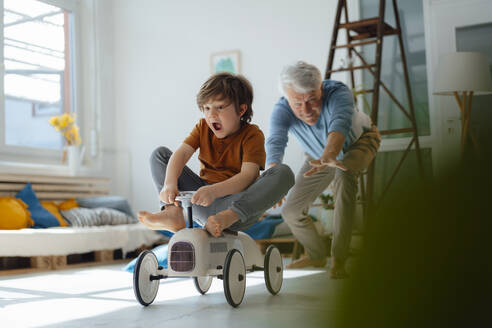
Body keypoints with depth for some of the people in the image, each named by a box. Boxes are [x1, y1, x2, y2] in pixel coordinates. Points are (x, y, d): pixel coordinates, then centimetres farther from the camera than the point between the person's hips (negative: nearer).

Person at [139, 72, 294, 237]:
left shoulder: (252, 134, -8)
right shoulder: (203, 127, 7)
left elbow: (248, 175, -23)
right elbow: (181, 153, -9)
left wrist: (215, 191, -41)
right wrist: (170, 183, -31)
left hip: (235, 198, -4)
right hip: (203, 194, 5)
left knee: (284, 173, -29)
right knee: (160, 153, 2)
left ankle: (228, 217, -41)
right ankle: (173, 213, -21)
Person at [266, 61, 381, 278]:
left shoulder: (338, 92, -38)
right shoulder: (282, 111, -32)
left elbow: (340, 123, -58)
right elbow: (275, 142, -49)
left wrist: (330, 155, -79)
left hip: (360, 141, -4)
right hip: (319, 156, 4)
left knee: (344, 173, -38)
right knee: (291, 212, -3)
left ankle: (338, 259, -30)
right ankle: (316, 256, 28)